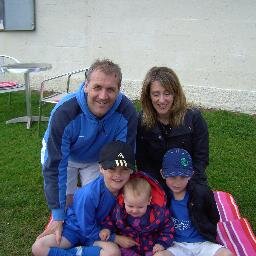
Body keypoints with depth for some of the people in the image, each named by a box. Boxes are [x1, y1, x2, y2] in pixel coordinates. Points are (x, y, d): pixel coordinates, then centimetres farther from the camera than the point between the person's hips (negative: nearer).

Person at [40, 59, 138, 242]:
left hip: (97, 157, 2)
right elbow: (55, 166, -32)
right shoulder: (64, 112, -40)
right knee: (67, 201, -3)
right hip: (62, 154, -1)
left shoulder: (127, 112, -35)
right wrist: (57, 216, -30)